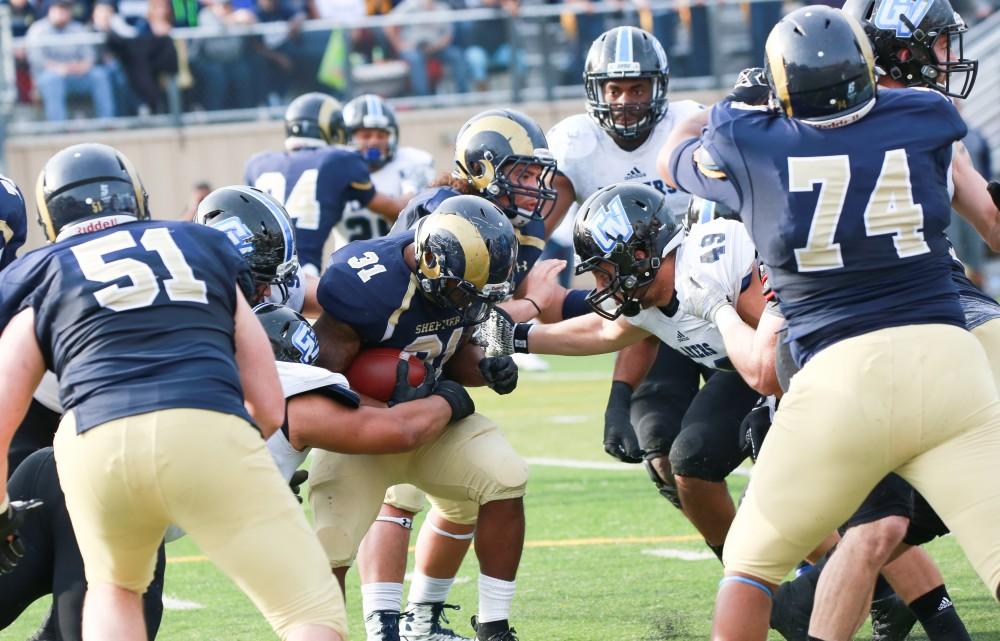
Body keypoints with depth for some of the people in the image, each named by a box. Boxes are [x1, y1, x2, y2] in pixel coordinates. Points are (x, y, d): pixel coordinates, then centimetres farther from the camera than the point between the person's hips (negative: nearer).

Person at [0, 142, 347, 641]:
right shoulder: (207, 250, 28)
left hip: (96, 444, 1)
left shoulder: (41, 278, 24)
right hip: (208, 429, -1)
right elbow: (269, 410, 25)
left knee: (115, 588, 31)